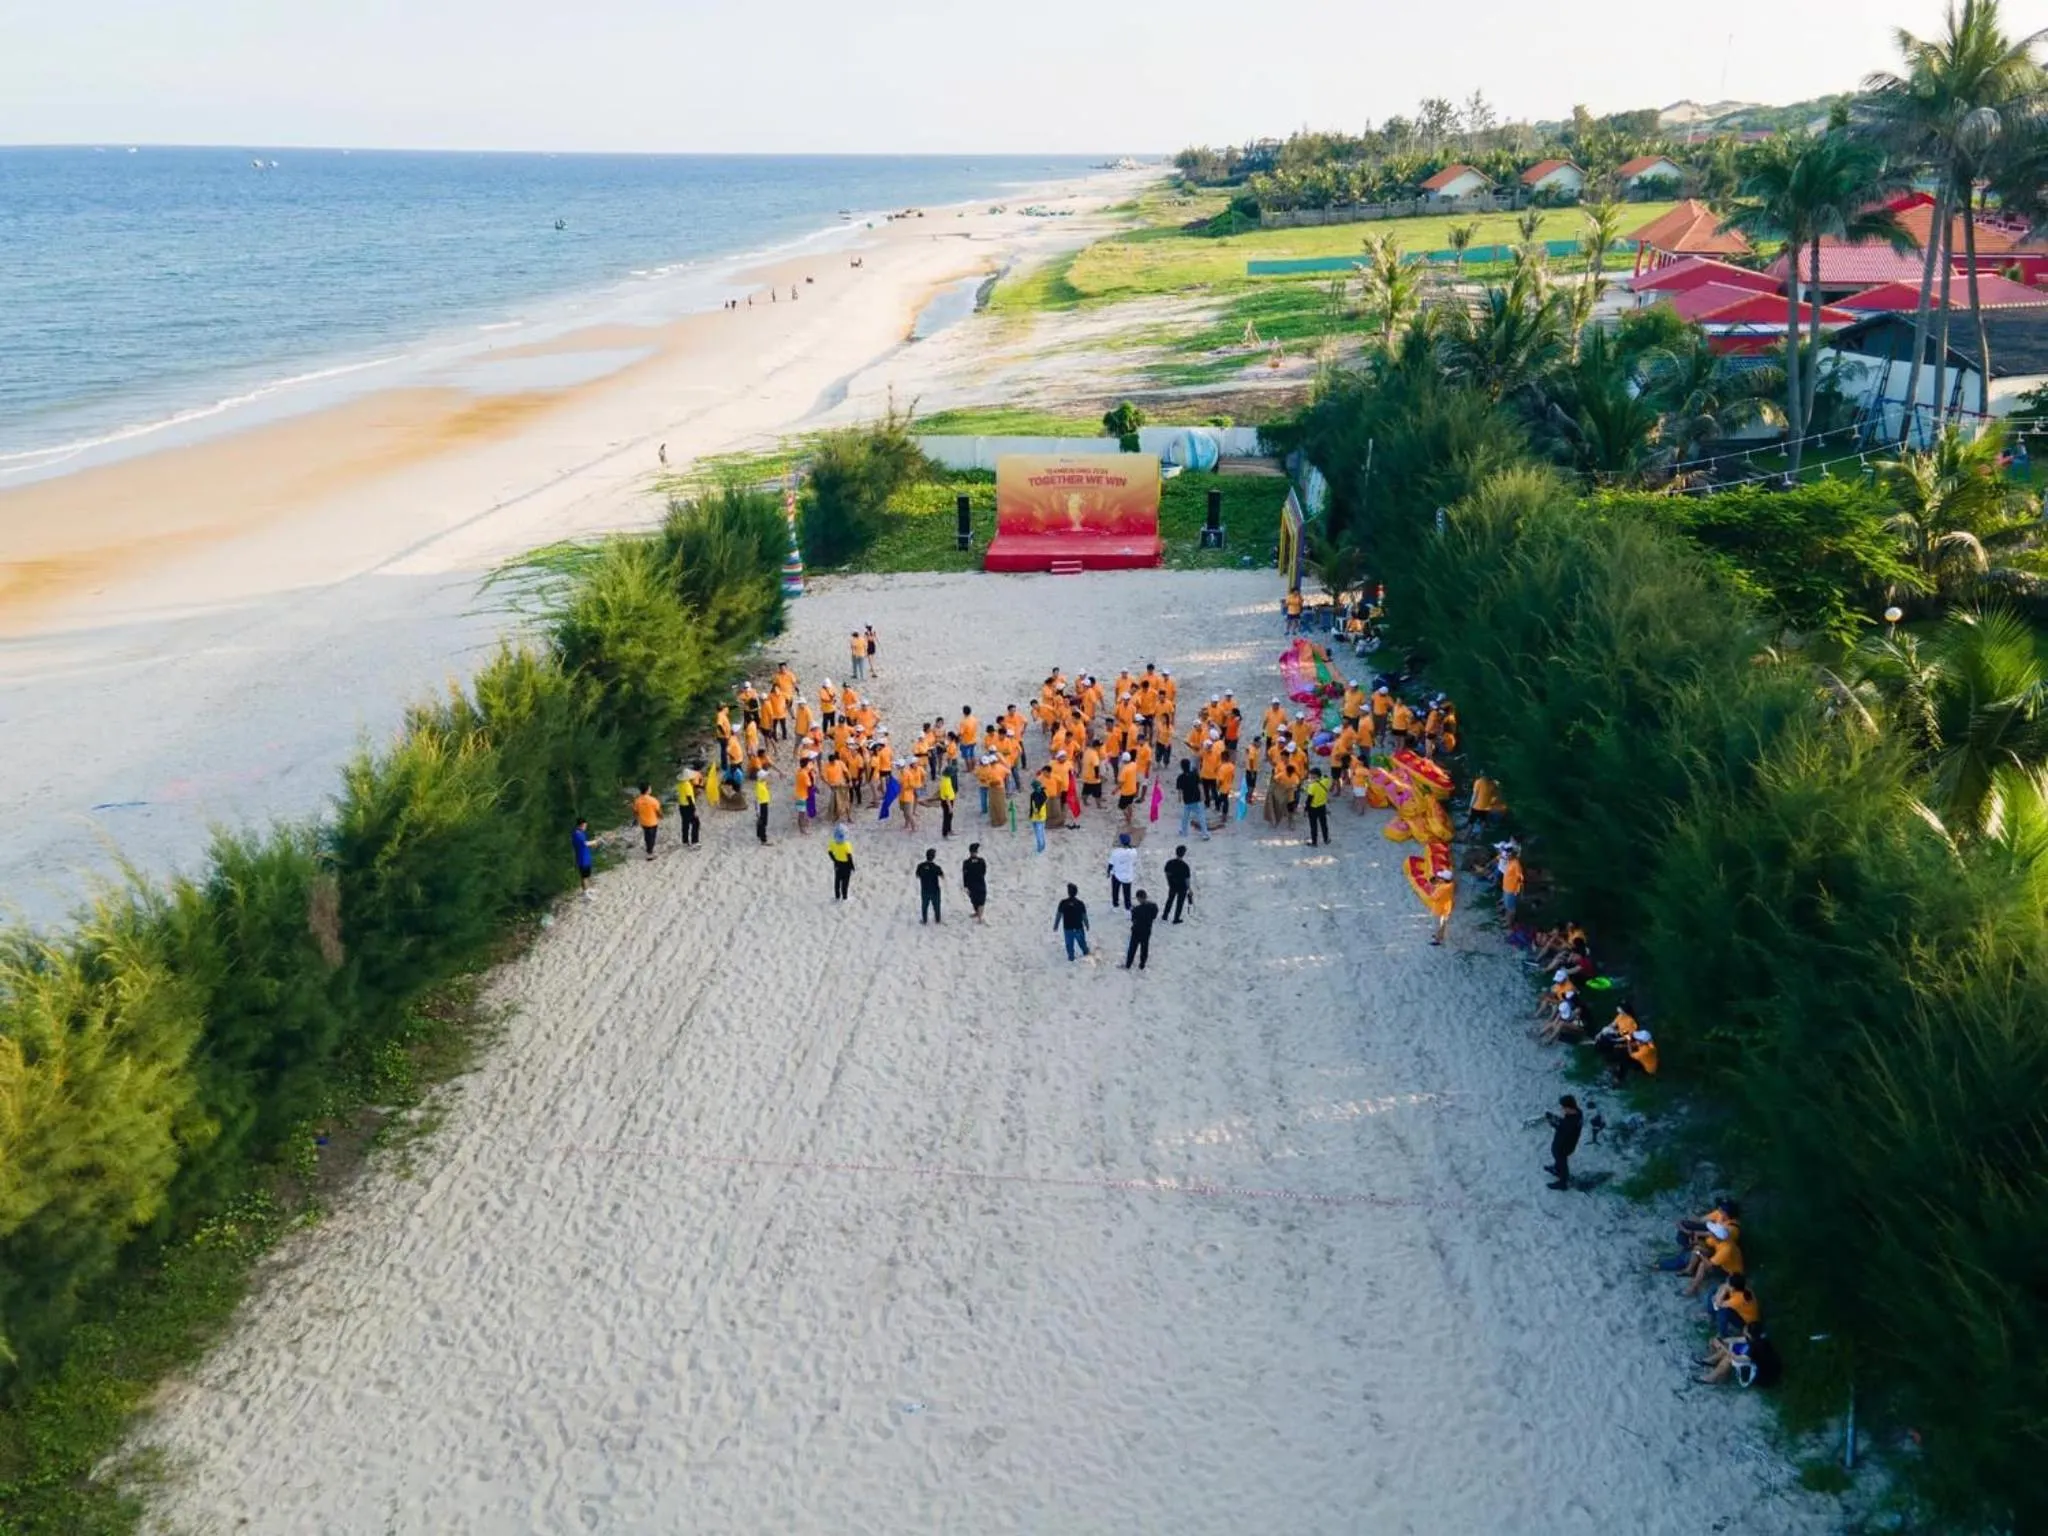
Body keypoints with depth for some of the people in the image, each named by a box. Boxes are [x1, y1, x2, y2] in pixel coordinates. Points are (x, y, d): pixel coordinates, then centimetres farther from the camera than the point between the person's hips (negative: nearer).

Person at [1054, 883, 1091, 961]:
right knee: (1082, 942, 24)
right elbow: (1084, 916, -11)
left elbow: (1058, 916, -12)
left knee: (1069, 944, 22)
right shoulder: (1080, 903, -20)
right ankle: (1086, 954, 45)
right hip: (1079, 928, 0)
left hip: (1067, 928, 0)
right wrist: (1087, 925, 7)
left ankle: (1071, 956, 37)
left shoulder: (1063, 903, -19)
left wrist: (1055, 925, 4)